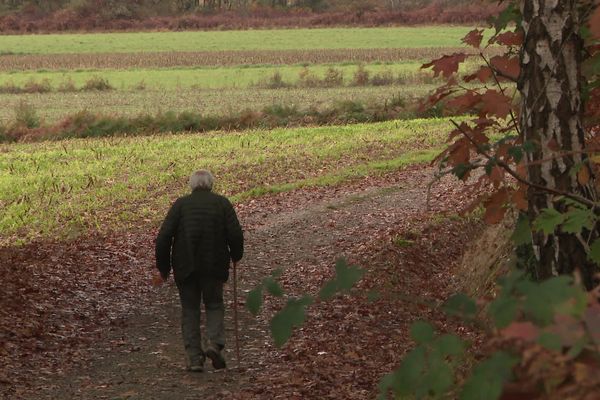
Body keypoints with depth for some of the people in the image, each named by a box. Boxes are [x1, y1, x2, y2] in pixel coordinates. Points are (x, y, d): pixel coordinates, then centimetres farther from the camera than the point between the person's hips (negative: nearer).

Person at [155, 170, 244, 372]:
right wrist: (236, 255, 13)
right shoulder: (222, 203, 1)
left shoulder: (180, 204, 1)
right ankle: (215, 343, -8)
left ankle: (194, 358, 4)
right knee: (214, 305, 16)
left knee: (190, 310, 9)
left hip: (185, 267, 0)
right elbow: (235, 234, -6)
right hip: (214, 265, 0)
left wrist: (163, 267, 6)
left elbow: (163, 237, -4)